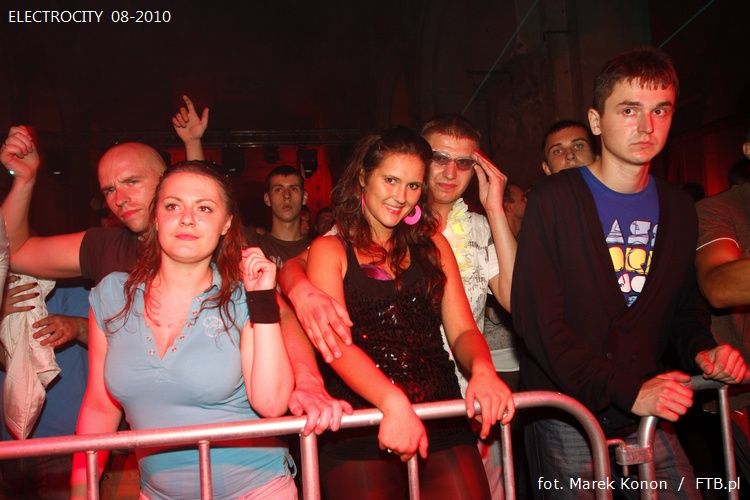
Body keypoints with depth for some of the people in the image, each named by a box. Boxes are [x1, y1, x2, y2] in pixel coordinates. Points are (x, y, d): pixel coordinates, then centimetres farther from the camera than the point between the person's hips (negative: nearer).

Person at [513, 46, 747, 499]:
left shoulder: (679, 209, 8)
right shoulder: (555, 199, -9)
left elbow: (684, 306, 18)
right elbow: (536, 317, -17)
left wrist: (701, 351, -5)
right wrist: (627, 390, -22)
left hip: (648, 414, 5)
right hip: (566, 416, -4)